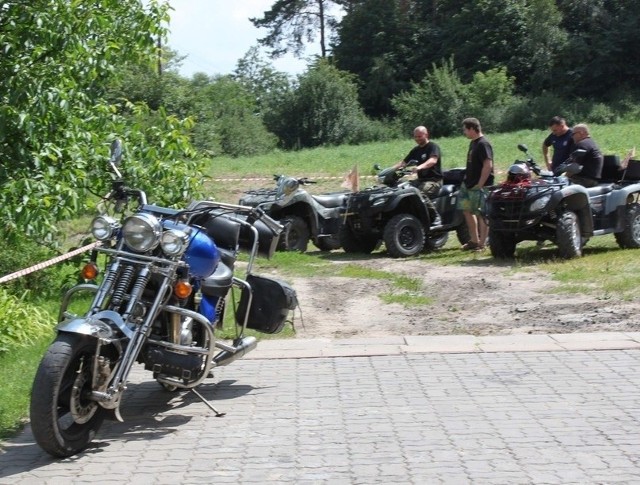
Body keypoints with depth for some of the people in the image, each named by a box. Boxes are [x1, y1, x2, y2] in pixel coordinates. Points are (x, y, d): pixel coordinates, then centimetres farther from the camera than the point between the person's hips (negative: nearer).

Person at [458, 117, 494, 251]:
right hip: (469, 184, 10)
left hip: (480, 186, -10)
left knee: (481, 214, -4)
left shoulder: (483, 144, -16)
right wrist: (466, 180, 16)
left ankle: (482, 244, 1)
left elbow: (488, 165, -23)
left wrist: (480, 184, -23)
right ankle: (474, 240, 24)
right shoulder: (473, 143, 14)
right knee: (467, 210, 14)